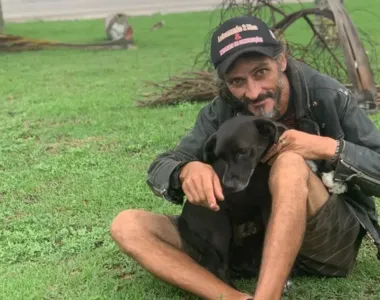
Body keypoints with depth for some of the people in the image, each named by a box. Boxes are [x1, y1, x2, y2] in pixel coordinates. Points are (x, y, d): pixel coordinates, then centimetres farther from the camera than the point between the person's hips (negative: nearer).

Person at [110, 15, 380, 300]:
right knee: (127, 226, -13)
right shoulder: (222, 113, -5)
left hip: (332, 241, -3)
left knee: (289, 164, -34)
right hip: (248, 240, 4)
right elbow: (159, 170, -7)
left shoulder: (328, 97, -12)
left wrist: (328, 147, -27)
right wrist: (187, 169, -30)